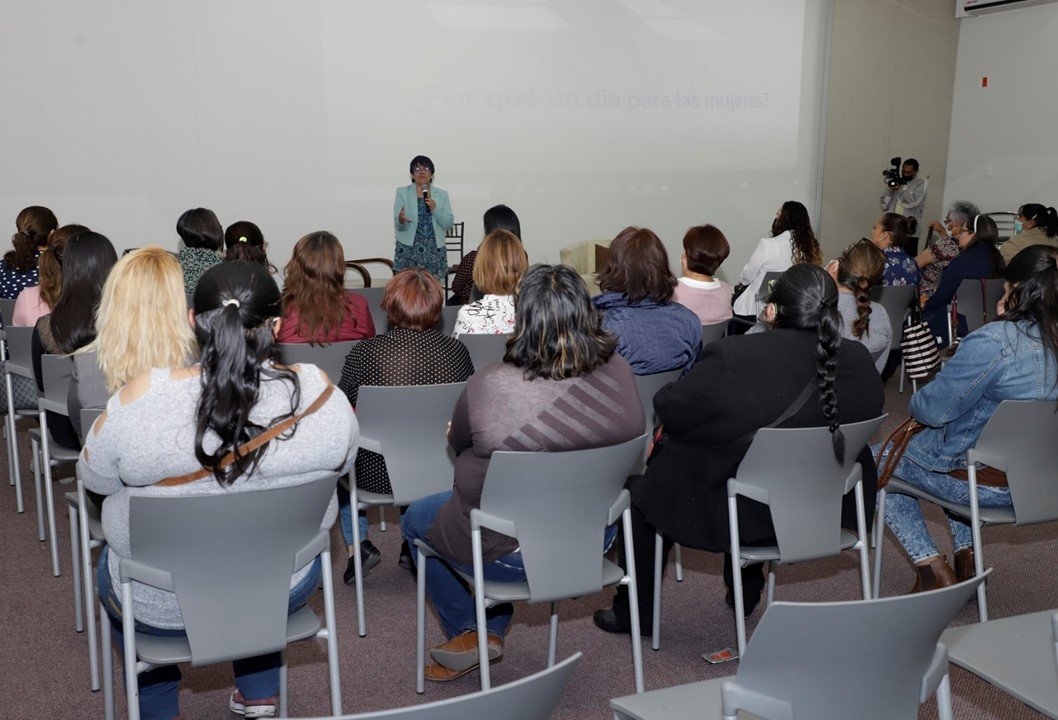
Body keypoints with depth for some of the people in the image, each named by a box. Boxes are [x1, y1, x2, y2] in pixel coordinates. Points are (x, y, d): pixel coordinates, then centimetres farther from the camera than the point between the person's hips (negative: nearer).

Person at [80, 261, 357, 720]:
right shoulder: (318, 392, -22)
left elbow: (94, 478, -7)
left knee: (113, 564, 34)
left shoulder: (141, 396, -26)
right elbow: (340, 465, -2)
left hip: (159, 607, -1)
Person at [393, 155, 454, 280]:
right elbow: (398, 226, -2)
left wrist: (435, 208, -13)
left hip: (434, 251, 1)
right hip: (409, 250, -1)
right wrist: (401, 220, -25)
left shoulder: (442, 194, 10)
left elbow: (449, 223, 2)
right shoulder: (402, 192, 6)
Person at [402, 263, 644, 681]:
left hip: (510, 552, -4)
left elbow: (458, 443, -6)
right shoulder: (618, 372, -15)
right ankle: (493, 631, 40)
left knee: (416, 519, 25)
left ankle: (467, 633, 36)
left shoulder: (489, 386, -27)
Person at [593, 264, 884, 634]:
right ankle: (745, 590, 48)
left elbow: (667, 408, -16)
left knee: (642, 488, 20)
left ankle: (635, 612, 32)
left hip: (738, 514, -5)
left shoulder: (732, 357, -28)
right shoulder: (860, 362, -12)